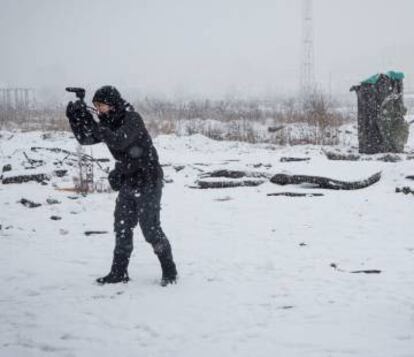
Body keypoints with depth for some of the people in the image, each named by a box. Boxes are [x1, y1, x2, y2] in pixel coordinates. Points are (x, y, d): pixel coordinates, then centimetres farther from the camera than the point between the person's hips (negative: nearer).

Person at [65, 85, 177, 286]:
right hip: (127, 182, 8)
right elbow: (85, 139, 5)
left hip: (147, 181, -8)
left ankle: (169, 272, 4)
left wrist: (91, 123, -33)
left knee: (151, 228, -8)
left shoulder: (132, 119, -18)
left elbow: (118, 141, -33)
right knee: (122, 228, 9)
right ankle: (119, 272, 17)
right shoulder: (108, 122, 6)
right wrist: (76, 119, -12)